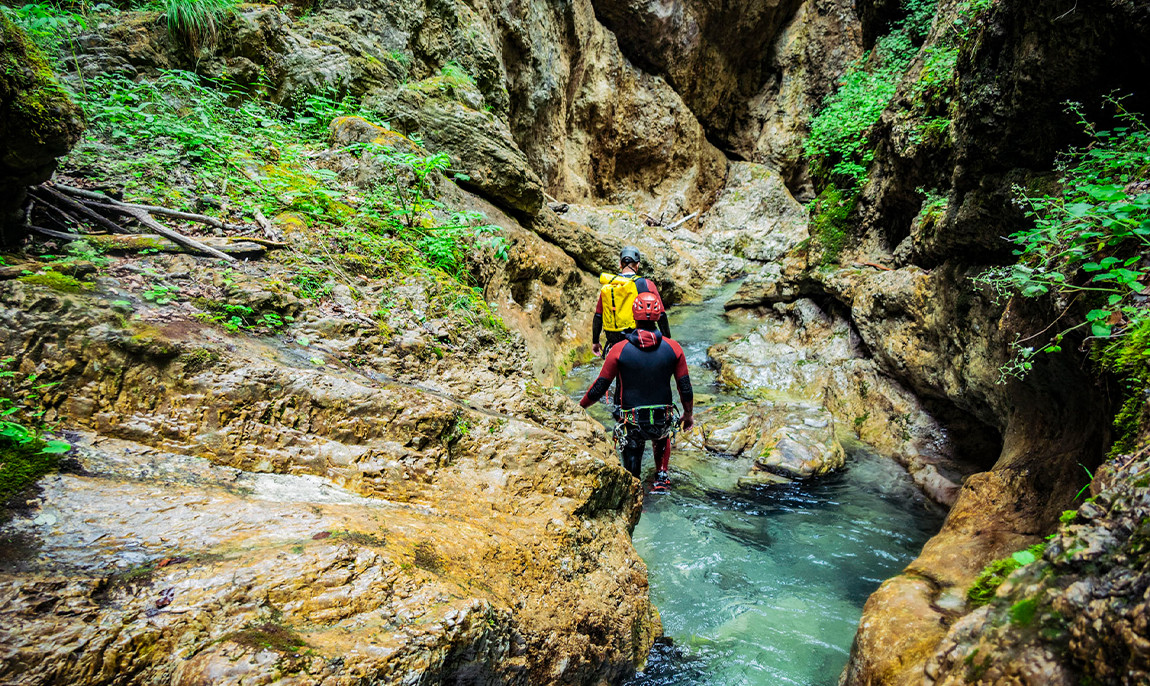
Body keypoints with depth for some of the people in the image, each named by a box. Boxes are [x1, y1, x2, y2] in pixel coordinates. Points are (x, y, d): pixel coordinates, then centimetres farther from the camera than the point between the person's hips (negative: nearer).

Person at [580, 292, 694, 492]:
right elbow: (685, 388, 0)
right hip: (663, 420, 2)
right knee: (662, 435, 37)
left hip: (632, 424, -1)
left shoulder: (619, 349, -11)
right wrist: (689, 414, 18)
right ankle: (661, 478, 31)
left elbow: (600, 387, -5)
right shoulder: (673, 348, -6)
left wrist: (579, 407, 12)